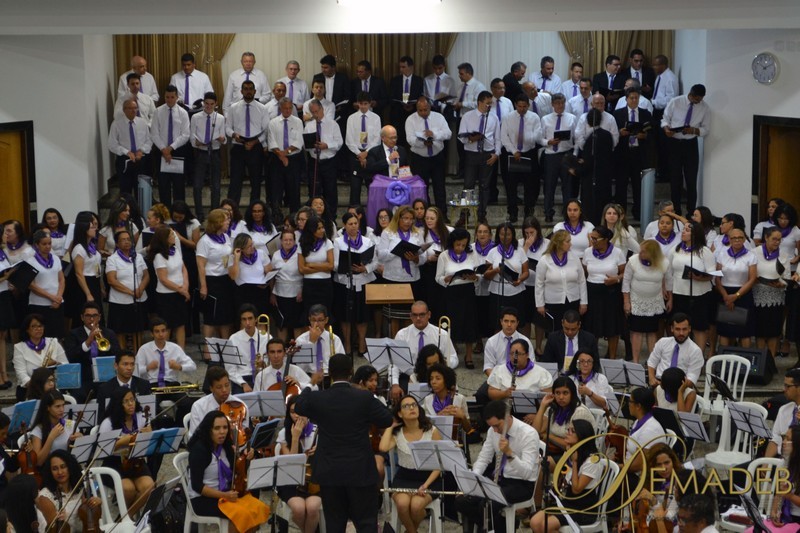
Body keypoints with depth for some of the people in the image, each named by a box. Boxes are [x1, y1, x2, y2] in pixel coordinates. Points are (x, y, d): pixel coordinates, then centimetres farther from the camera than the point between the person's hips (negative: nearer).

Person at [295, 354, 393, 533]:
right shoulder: (364, 398, -12)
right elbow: (388, 420, -1)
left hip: (329, 473, 2)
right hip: (360, 471, -1)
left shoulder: (317, 398, -7)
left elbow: (298, 407, 15)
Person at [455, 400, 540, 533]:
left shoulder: (528, 433, -19)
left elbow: (527, 472, -26)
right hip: (498, 479, 6)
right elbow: (483, 460, 6)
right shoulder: (493, 431, -1)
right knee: (462, 501, -14)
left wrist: (509, 453, -40)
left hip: (522, 485, -6)